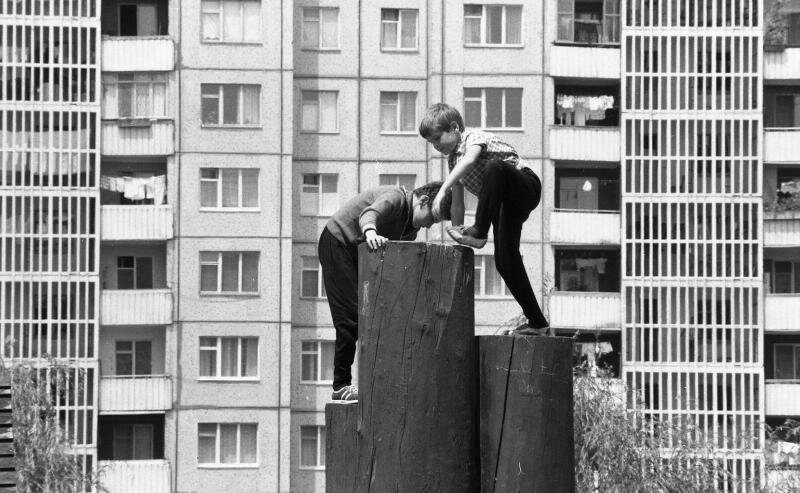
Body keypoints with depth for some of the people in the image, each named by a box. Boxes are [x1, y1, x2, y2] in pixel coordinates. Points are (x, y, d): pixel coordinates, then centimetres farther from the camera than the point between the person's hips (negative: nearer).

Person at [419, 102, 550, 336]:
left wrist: (442, 190, -47)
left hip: (527, 187, -9)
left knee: (493, 167, -38)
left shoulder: (474, 137, -15)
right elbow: (457, 205, 11)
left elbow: (469, 159, -39)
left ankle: (479, 232, -34)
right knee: (505, 261, -2)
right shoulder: (452, 160, 10)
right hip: (505, 204, 9)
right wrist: (457, 235, 5)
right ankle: (537, 323, 4)